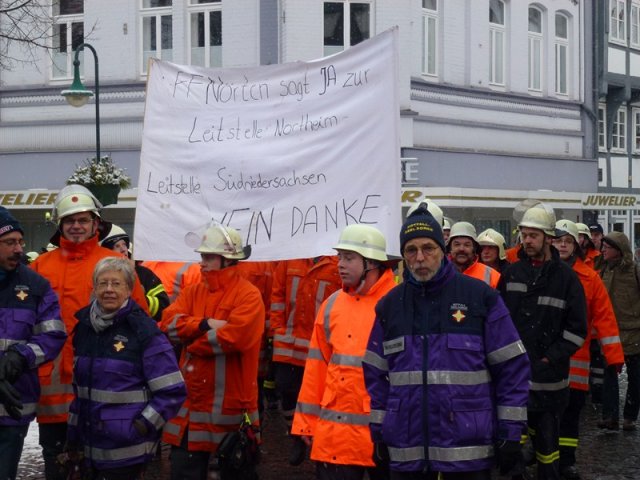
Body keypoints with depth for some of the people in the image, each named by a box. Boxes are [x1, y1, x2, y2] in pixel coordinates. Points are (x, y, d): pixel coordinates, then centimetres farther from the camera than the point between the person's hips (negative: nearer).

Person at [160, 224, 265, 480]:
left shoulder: (248, 295, -10)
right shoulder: (193, 292, 10)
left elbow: (233, 337, -24)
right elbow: (168, 324, -4)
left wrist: (192, 344, -10)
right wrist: (205, 324, -19)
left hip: (231, 404, -6)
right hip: (192, 403, 6)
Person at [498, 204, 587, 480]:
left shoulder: (565, 277, 0)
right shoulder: (511, 273, 9)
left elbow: (576, 329, -2)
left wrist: (551, 359, -8)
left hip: (548, 376, -2)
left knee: (547, 437, 5)